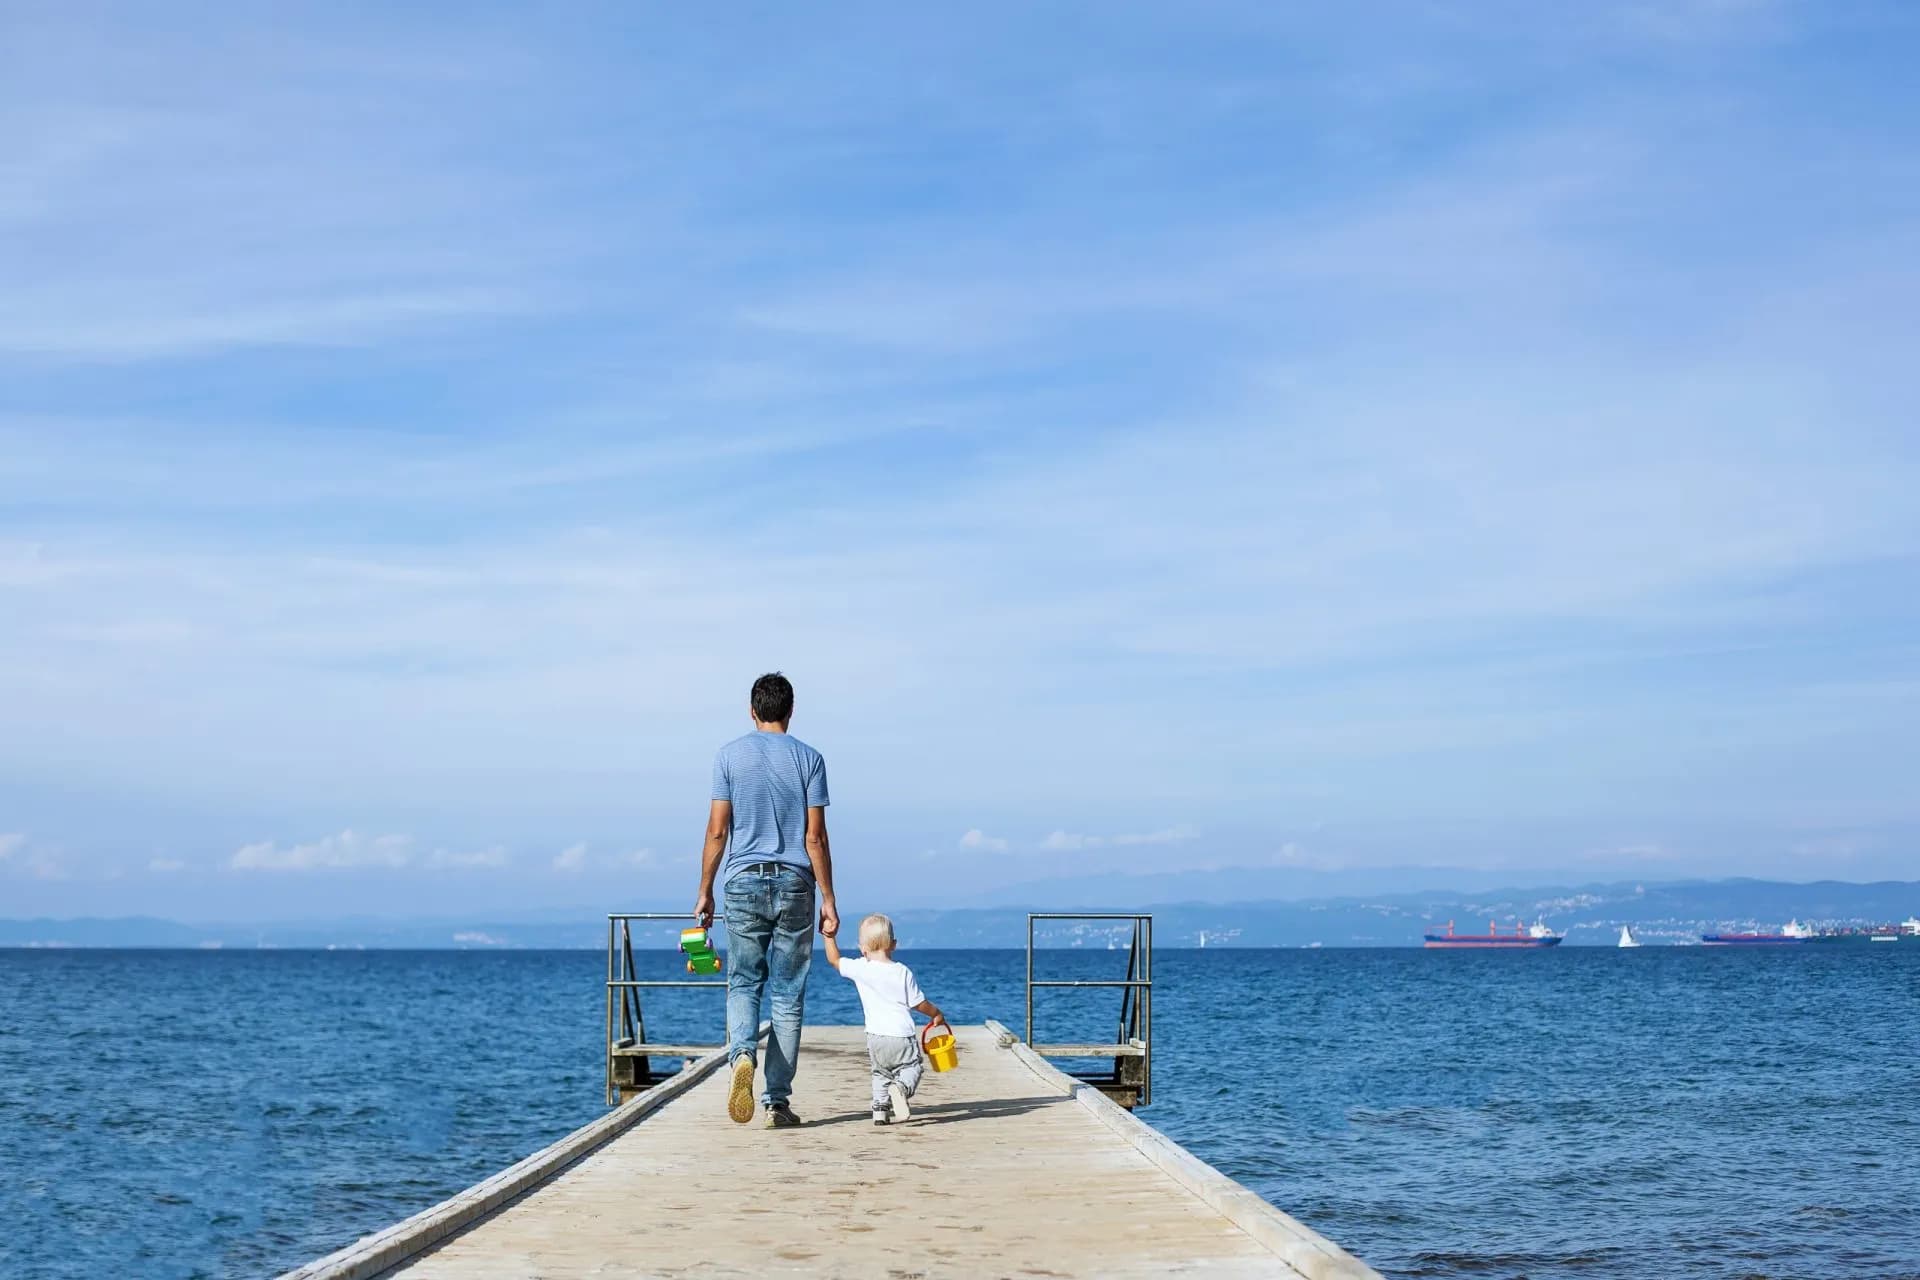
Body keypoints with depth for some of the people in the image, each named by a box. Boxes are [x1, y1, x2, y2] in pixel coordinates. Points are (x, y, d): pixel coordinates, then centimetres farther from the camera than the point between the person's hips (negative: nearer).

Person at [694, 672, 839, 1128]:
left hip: (744, 882, 0)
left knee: (743, 982, 10)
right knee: (788, 993, 5)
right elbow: (815, 837, -2)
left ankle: (742, 1052, -19)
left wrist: (704, 892, 7)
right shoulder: (808, 758, 2)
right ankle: (777, 1099, 6)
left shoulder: (730, 756, 2)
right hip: (795, 884, 0)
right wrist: (828, 899, 2)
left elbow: (717, 830, 0)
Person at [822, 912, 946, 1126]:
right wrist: (937, 1014, 23)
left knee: (880, 1072, 23)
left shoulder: (860, 968, -1)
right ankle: (901, 1087, -22)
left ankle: (881, 1108, 8)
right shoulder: (903, 972, -1)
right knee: (911, 1068, 10)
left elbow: (834, 959, 15)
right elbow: (920, 1004, 5)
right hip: (903, 1036, -2)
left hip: (876, 1037, 2)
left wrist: (829, 935, 26)